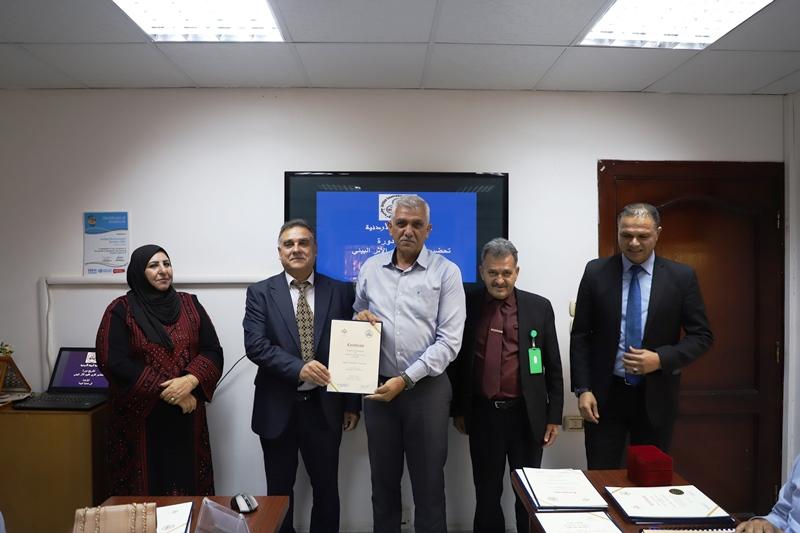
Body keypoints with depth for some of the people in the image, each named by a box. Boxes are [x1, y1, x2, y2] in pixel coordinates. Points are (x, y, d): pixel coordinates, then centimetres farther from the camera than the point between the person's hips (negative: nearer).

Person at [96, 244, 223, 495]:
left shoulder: (190, 304, 6)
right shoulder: (121, 310, -2)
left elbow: (213, 351, 3)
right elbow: (114, 362, -12)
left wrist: (191, 380, -16)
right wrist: (165, 390, -15)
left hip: (186, 415, 2)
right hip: (140, 417, -2)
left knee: (188, 484, 5)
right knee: (143, 489, 5)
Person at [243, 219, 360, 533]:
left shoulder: (340, 292, 0)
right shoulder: (260, 293, -1)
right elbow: (255, 344, -13)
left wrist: (352, 404, 2)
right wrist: (298, 367, -26)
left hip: (324, 408, 1)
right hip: (278, 409, 0)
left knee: (327, 490, 14)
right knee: (279, 491, 16)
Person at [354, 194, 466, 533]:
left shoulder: (446, 272, -5)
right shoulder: (370, 269, 7)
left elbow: (449, 341, -10)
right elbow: (357, 319, 18)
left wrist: (405, 380, -16)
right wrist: (359, 318, -7)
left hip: (427, 388, -3)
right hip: (378, 387, 3)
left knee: (429, 484, 9)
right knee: (383, 480, 16)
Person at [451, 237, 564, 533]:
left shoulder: (539, 307, -1)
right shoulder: (467, 306, -1)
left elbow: (553, 366, 2)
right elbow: (457, 362, 4)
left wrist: (554, 415, 1)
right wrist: (458, 409, 4)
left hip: (527, 414, 0)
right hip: (482, 414, 0)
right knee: (486, 493, 13)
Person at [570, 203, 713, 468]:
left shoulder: (682, 276, -2)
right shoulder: (596, 272, -2)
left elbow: (701, 336, 1)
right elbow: (580, 336, 1)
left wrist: (661, 359, -16)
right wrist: (583, 389, -6)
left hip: (655, 396, 1)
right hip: (604, 394, 0)